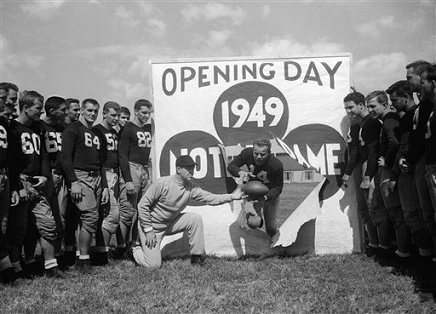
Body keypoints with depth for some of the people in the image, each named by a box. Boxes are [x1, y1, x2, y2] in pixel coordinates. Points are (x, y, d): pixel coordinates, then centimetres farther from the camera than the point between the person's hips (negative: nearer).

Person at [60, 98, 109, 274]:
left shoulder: (96, 133, 22)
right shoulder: (73, 129, -1)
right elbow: (65, 157, -10)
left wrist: (104, 186, 16)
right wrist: (73, 182, -18)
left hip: (97, 178, 7)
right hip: (81, 177, -7)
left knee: (91, 219, 5)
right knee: (91, 217, -13)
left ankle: (84, 256, 13)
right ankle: (83, 260, -4)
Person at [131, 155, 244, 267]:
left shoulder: (191, 188, -9)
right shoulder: (162, 183, -25)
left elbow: (210, 198, -16)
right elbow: (142, 205, -19)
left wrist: (231, 196, -29)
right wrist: (148, 230, -19)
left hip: (170, 223, 5)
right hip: (151, 225, -5)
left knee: (195, 218, -17)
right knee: (153, 264, -10)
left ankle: (197, 256, -5)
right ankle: (134, 249, 22)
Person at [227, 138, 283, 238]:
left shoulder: (276, 165, -36)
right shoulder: (247, 153, -27)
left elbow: (278, 187, -24)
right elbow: (231, 166, -16)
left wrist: (266, 197, -42)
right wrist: (240, 172, -38)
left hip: (270, 193, -3)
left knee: (271, 226, 5)